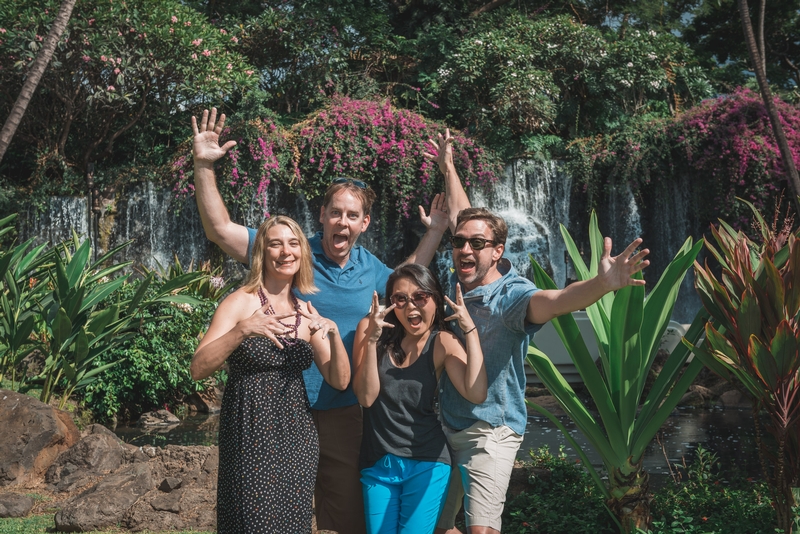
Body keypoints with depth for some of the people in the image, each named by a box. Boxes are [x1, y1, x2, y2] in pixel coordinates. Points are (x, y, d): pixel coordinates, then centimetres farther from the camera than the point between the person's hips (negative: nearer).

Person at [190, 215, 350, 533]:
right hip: (251, 434, -5)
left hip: (297, 435, 5)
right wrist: (242, 330, -29)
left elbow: (340, 381, 4)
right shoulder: (241, 302, -6)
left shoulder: (307, 313, 8)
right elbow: (199, 370, -16)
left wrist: (334, 334, -12)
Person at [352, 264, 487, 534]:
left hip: (426, 463, -1)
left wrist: (470, 330, -22)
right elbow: (366, 397, -12)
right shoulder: (371, 329, -5)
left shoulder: (442, 343, -7)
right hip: (377, 463, 1)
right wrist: (372, 338, -23)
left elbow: (476, 394, -22)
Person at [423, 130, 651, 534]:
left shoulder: (511, 295, -18)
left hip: (491, 430, -7)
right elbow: (460, 216, 14)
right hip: (445, 425, 7)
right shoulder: (457, 283, -1)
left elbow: (553, 301, -41)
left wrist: (602, 284, -61)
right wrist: (448, 167, 27)